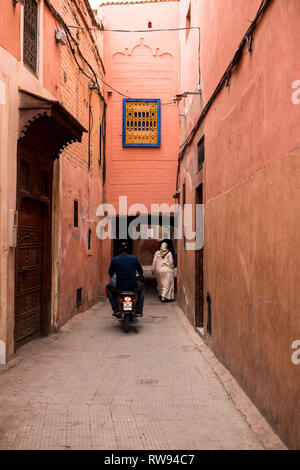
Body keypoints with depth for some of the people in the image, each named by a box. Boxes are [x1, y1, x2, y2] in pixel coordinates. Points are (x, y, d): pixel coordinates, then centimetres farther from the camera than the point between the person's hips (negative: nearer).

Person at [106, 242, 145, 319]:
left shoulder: (114, 260, -2)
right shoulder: (134, 258, -1)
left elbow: (110, 273, 12)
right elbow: (140, 271, 13)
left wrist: (112, 278, 37)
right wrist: (141, 275, 39)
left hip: (119, 287, 0)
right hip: (133, 286, 1)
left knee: (108, 286, 31)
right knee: (142, 286, 34)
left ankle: (115, 309, 18)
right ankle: (139, 310, 26)